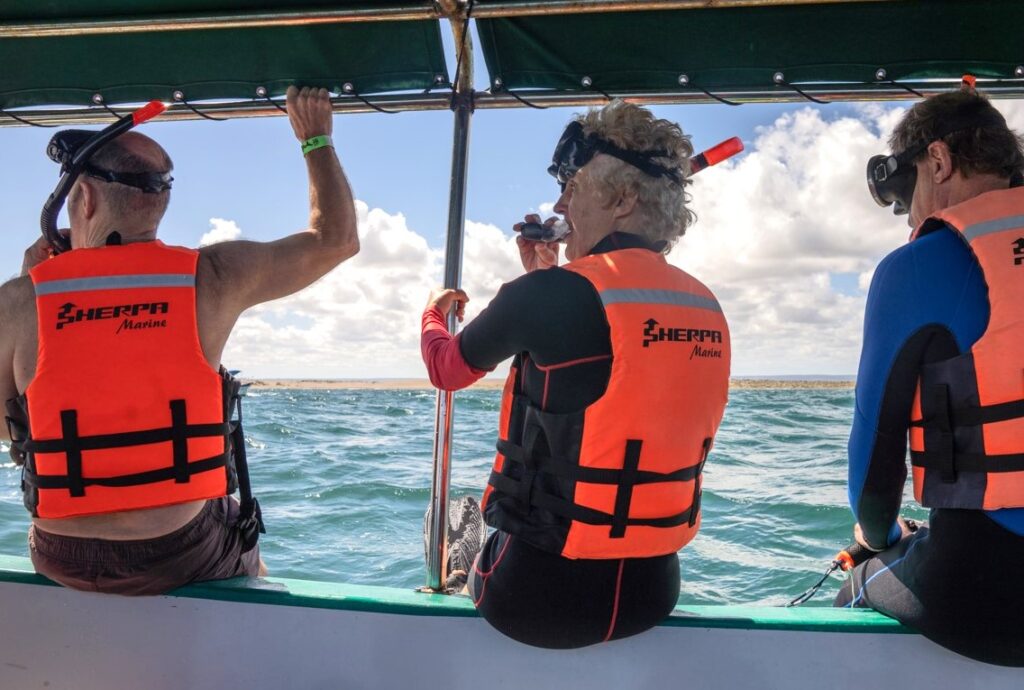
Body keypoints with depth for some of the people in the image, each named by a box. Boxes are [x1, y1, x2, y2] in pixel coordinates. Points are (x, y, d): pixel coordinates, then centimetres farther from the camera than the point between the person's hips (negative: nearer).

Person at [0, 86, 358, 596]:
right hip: (183, 554, -1)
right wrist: (316, 140, 14)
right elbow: (336, 239, 0)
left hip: (59, 560, 2)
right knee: (245, 552, 33)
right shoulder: (211, 277, -11)